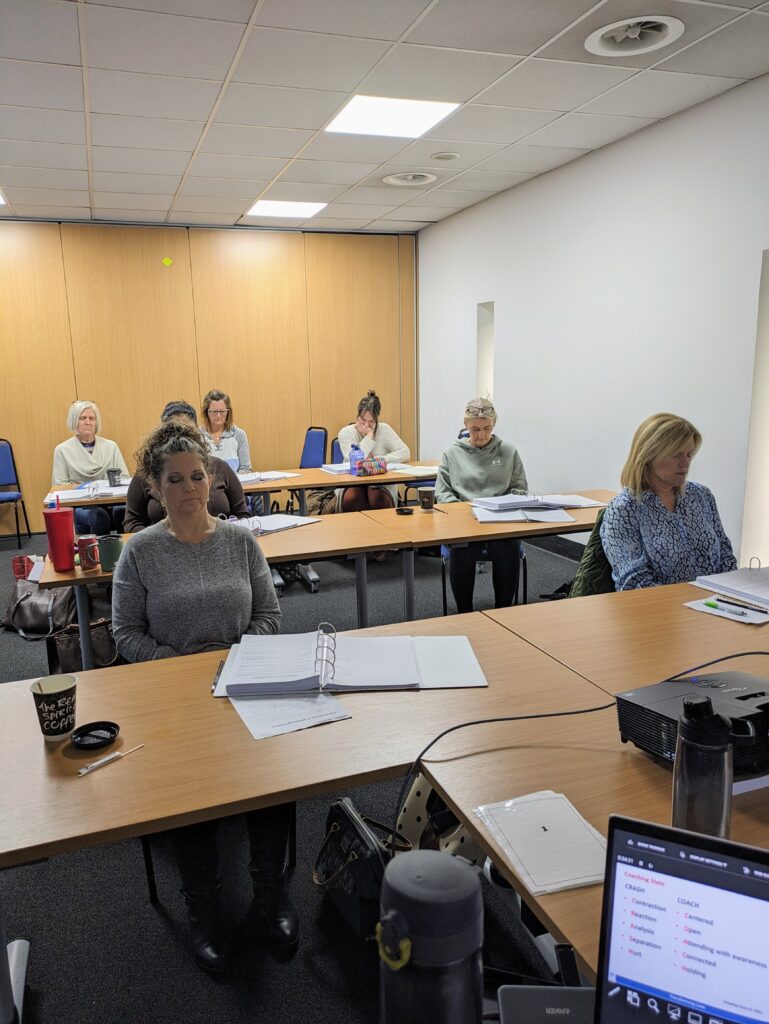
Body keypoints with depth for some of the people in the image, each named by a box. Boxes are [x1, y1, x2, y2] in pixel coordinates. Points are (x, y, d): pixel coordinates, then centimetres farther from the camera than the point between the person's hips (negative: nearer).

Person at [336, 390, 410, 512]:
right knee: (351, 500, -33)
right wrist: (369, 436, -14)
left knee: (380, 501, -32)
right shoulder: (345, 433, -3)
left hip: (381, 484, 1)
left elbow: (405, 453, -6)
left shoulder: (384, 430, 2)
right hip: (352, 484, -1)